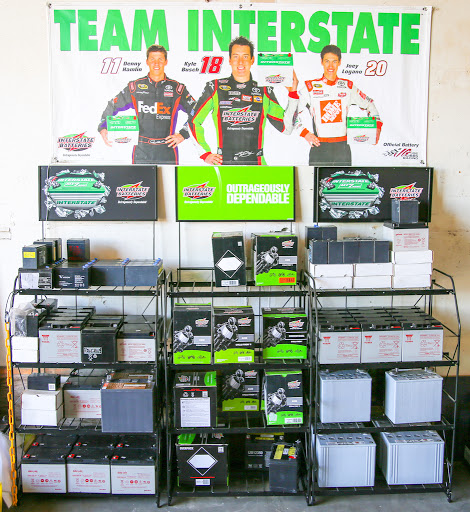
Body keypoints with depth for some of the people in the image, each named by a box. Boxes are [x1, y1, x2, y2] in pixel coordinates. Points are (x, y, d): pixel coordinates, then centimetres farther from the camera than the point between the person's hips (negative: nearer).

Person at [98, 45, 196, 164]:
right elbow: (113, 106, 15)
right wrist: (102, 127, 1)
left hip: (167, 151, 0)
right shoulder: (134, 87, 8)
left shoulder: (177, 88, 6)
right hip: (141, 153, 0)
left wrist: (183, 134, -1)